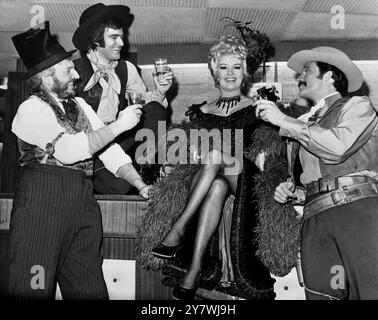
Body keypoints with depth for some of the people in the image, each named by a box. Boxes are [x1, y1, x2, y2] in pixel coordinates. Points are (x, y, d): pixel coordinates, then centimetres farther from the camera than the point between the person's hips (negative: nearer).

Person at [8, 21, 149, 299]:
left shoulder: (80, 105, 16)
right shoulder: (31, 109, -3)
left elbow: (109, 149, 14)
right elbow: (70, 150, -16)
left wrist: (141, 184, 3)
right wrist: (119, 125, -9)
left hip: (84, 203, 6)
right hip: (43, 201, -6)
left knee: (90, 289, 10)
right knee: (34, 289, -2)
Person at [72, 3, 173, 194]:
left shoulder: (126, 69, 4)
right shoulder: (75, 69, -11)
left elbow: (145, 99, 7)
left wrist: (159, 92, -13)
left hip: (120, 139, 5)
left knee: (156, 108, -13)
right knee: (118, 185, -27)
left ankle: (144, 163, -8)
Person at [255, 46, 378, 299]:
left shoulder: (357, 105, 12)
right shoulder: (305, 124, 27)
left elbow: (338, 146, -11)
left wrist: (284, 121, -3)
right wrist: (294, 193, 10)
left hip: (357, 206, -4)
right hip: (314, 216, 4)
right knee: (320, 292, -6)